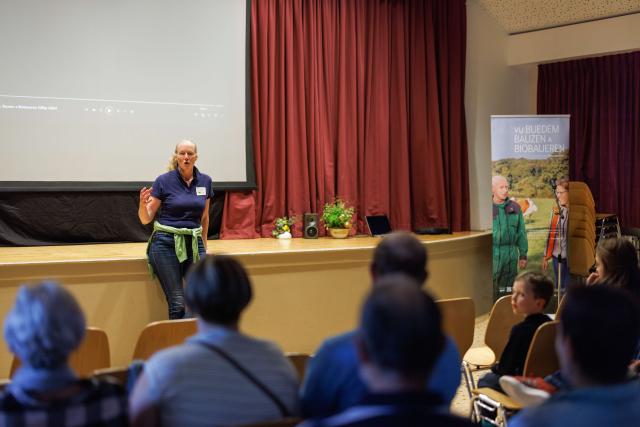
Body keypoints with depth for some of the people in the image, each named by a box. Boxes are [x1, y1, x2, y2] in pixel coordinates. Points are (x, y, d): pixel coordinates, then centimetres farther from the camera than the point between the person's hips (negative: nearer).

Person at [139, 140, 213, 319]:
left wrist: (203, 245, 24)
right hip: (166, 243, -3)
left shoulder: (205, 181, 6)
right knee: (178, 304, -7)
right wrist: (143, 204, -23)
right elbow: (146, 219, -2)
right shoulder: (164, 180, -5)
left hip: (193, 244, 4)